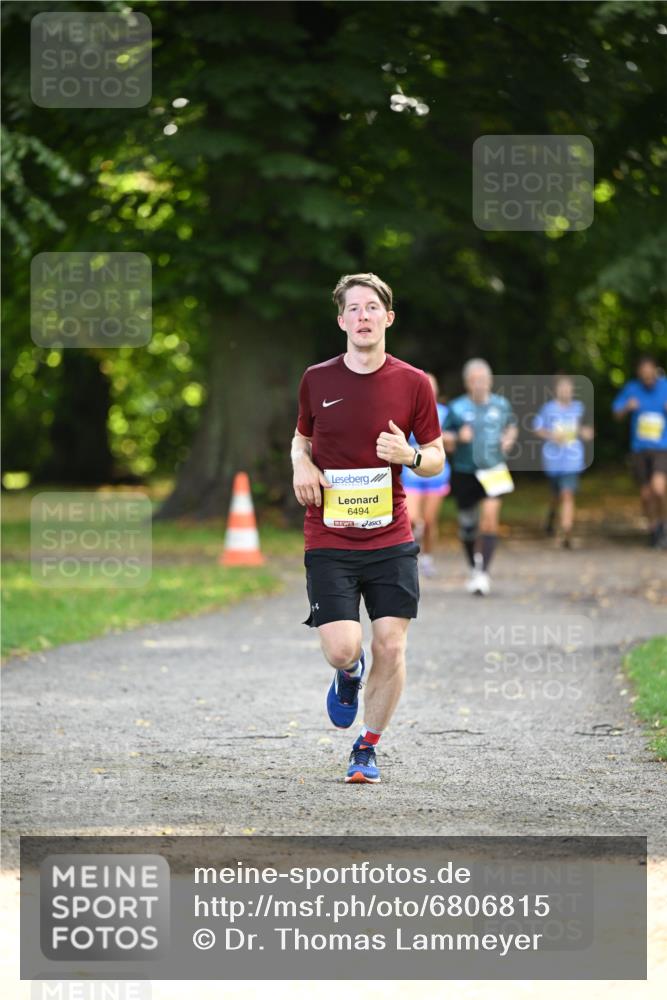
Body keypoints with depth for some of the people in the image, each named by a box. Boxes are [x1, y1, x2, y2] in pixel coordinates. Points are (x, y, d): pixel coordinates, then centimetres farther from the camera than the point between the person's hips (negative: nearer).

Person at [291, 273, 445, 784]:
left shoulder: (413, 383, 0)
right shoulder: (317, 380, 3)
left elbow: (437, 459, 7)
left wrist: (411, 456, -15)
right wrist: (302, 464, -3)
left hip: (391, 540, 0)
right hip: (329, 539, 0)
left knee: (391, 646, -3)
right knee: (342, 648, -12)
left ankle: (368, 747, 17)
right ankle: (349, 675, 27)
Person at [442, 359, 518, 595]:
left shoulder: (501, 405, 4)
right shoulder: (457, 408, -2)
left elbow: (512, 426, 23)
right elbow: (445, 444, 1)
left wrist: (509, 439, 2)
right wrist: (458, 438, -19)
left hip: (493, 472, 0)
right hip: (464, 473, 0)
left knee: (490, 518, -18)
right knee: (467, 526, 8)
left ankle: (482, 573, -18)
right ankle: (475, 569, 32)